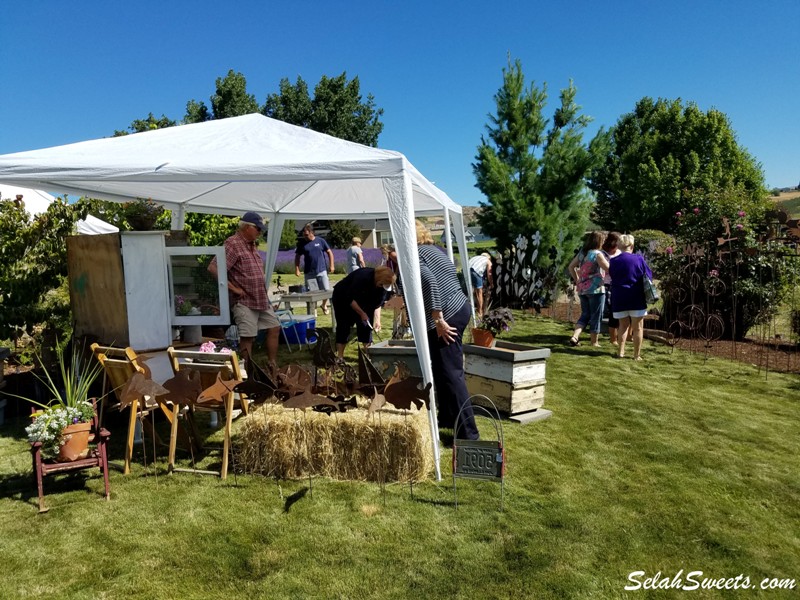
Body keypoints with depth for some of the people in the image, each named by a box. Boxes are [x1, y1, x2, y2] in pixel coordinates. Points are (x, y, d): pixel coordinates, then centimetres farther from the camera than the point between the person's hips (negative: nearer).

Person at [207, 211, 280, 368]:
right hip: (244, 301, -9)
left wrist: (263, 287, 14)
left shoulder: (253, 244, 13)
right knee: (247, 337, -4)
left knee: (274, 328, 12)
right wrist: (233, 288, -19)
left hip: (262, 299, 9)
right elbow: (213, 268, -22)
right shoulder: (233, 244, -14)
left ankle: (273, 366, 22)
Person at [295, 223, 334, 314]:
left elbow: (329, 252, 7)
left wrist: (331, 265, 2)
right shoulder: (302, 243, 2)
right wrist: (297, 269, 1)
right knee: (311, 293, 1)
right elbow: (297, 256, 9)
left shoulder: (320, 241, 0)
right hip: (309, 272, 0)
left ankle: (324, 305, 27)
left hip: (322, 271, 0)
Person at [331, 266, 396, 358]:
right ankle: (340, 357, -8)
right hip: (342, 298, -6)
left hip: (360, 300, 6)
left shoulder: (382, 285, -17)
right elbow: (350, 299, -32)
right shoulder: (363, 277, -37)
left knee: (366, 325, -2)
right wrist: (362, 313, -29)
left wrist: (376, 320, -22)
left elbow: (377, 303, -11)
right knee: (344, 326, -10)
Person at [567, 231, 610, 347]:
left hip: (582, 289, 6)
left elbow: (571, 267, 15)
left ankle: (574, 337, -3)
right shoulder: (597, 254, -11)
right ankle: (594, 342, 12)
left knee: (585, 315, 13)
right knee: (596, 316, 5)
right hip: (595, 289, -6)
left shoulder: (582, 253, 9)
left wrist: (577, 280, 17)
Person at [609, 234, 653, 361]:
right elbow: (649, 275, 1)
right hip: (636, 298, -2)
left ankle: (621, 351, 12)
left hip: (619, 299, 3)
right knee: (638, 327, 7)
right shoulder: (639, 259, -8)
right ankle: (637, 355, 10)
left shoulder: (614, 261, -2)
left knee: (623, 325, 18)